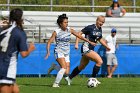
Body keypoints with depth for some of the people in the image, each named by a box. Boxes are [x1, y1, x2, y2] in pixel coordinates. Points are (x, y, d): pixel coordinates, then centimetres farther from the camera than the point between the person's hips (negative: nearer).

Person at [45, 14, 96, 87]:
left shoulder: (69, 30, 3)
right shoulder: (56, 32, -8)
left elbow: (79, 36, 10)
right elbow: (49, 42, -6)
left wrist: (89, 42, 9)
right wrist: (48, 52, -20)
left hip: (66, 53, 5)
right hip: (59, 52, -5)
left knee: (67, 72, -3)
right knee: (64, 67, -26)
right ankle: (55, 84, -18)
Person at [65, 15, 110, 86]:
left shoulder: (100, 29, 9)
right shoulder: (90, 28, -14)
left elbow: (100, 39, 25)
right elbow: (80, 33, -10)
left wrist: (106, 46, 17)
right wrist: (76, 44, -17)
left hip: (90, 49, 9)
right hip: (86, 49, -9)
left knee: (82, 66, 18)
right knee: (99, 61, -19)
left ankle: (69, 78, 32)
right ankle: (93, 78, -10)